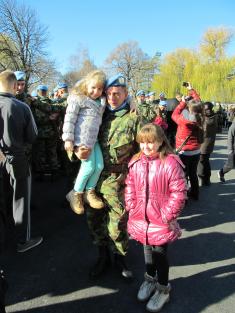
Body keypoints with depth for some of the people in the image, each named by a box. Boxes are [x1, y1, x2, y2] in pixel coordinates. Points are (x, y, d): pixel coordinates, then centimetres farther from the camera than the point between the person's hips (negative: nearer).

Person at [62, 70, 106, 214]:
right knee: (89, 166, -6)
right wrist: (68, 139, -14)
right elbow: (69, 119, -10)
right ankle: (76, 194, 17)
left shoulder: (102, 100, 14)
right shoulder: (78, 98, -7)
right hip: (82, 139, -7)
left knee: (99, 166, 2)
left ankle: (89, 191, 24)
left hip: (94, 138, 7)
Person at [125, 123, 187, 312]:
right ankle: (150, 278, 48)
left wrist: (168, 215, -15)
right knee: (147, 249, 23)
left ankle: (163, 288, 33)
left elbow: (179, 192, -16)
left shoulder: (171, 162, -18)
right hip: (141, 218, 5)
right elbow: (130, 186, 8)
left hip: (162, 220, -5)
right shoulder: (136, 162, 0)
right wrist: (131, 208, 3)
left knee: (160, 252, 9)